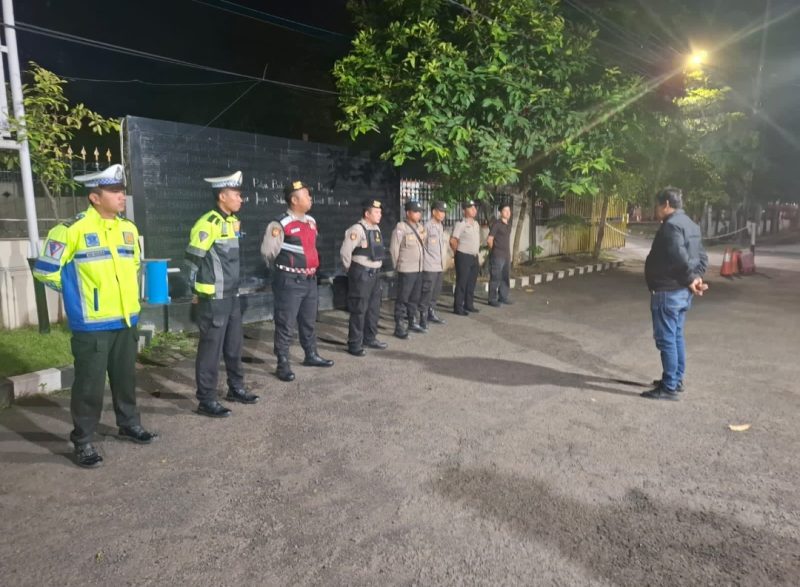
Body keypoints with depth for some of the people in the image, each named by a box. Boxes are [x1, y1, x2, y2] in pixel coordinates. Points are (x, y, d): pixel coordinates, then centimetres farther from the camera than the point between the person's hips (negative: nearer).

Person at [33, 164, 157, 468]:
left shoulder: (128, 228, 7)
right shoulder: (72, 229, -13)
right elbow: (45, 270, -7)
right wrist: (77, 293, 0)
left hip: (127, 320, 6)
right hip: (92, 325, -6)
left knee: (126, 378, 18)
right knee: (90, 384, 2)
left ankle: (129, 425, 34)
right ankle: (83, 441, 17)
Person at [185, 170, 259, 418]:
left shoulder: (233, 221, 10)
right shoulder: (208, 223, -17)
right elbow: (192, 259, -13)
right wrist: (196, 291, -5)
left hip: (232, 295, 8)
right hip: (213, 298, -8)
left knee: (234, 345, 17)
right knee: (211, 349, 0)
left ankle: (236, 389, 31)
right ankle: (206, 400, 10)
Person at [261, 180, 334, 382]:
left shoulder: (311, 221, 9)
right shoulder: (280, 225, -15)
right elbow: (268, 252, -8)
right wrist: (284, 269, 4)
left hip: (310, 279, 8)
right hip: (290, 281, -8)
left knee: (309, 321, 20)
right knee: (285, 324, 0)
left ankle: (311, 355, 35)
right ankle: (283, 365, 9)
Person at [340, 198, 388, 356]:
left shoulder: (376, 228, 10)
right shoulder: (357, 229, -17)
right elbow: (345, 251, -18)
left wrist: (376, 269, 18)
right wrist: (351, 270, -4)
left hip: (375, 273, 9)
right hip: (362, 274, -9)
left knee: (374, 308, 17)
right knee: (359, 310, -2)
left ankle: (370, 339, 31)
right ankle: (354, 344, 7)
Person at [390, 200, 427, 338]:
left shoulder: (420, 227, 11)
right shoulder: (401, 227, -12)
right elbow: (393, 248, -11)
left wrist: (421, 264, 15)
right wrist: (398, 265, -3)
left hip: (418, 269, 7)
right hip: (406, 270, -7)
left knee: (414, 298, 17)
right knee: (402, 299, -2)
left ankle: (413, 323, 30)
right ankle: (399, 328, 4)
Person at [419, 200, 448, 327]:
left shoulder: (441, 227, 14)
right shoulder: (427, 226, -12)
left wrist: (444, 261, 18)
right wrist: (426, 260, -12)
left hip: (440, 266, 8)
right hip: (430, 266, -8)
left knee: (436, 291, 14)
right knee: (427, 291, -5)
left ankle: (431, 312, 27)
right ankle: (423, 316, 2)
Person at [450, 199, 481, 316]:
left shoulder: (476, 224, 13)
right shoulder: (460, 224, -13)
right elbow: (452, 241, -15)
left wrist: (476, 252, 15)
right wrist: (459, 252, -5)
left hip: (474, 257, 8)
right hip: (463, 257, -8)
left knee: (472, 282, 13)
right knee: (461, 283, -5)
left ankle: (468, 305, 24)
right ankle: (458, 307, 1)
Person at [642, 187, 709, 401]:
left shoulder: (671, 225, -17)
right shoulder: (690, 225, 16)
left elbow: (680, 258, -27)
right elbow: (702, 257, 13)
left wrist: (691, 279, -14)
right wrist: (697, 277, 0)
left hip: (668, 292, -10)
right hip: (682, 291, 10)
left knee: (666, 339, -4)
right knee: (676, 336, 18)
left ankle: (669, 387, 1)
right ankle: (676, 380, 27)